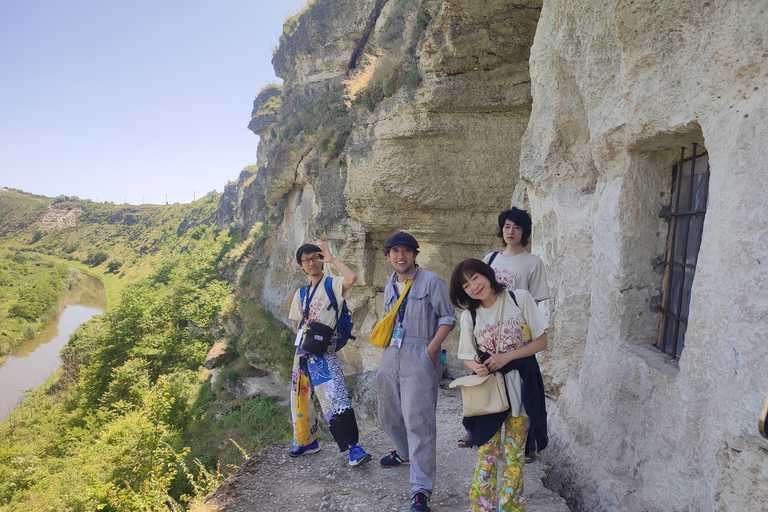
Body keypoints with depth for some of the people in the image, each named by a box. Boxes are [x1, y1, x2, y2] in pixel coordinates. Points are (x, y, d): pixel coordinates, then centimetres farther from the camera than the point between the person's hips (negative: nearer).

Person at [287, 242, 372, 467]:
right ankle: (307, 441, 32)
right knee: (300, 396, 14)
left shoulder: (332, 284, -4)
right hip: (303, 350, 7)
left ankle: (353, 447, -13)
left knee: (335, 396, -17)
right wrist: (301, 340, 1)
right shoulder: (301, 293, 16)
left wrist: (331, 259, -14)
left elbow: (351, 278, -26)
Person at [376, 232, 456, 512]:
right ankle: (404, 452, 47)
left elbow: (448, 318, -5)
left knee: (418, 420, -10)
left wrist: (433, 346, -16)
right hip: (391, 355, 7)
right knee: (389, 412, 20)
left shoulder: (431, 281, -4)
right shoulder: (390, 286, 16)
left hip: (420, 356, -7)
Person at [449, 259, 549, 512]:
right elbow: (468, 357, 8)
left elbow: (541, 341, -6)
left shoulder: (520, 298, -8)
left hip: (521, 385, -1)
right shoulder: (469, 316, -3)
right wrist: (477, 367, -16)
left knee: (514, 453, 8)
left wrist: (506, 357, -17)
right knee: (487, 451, 6)